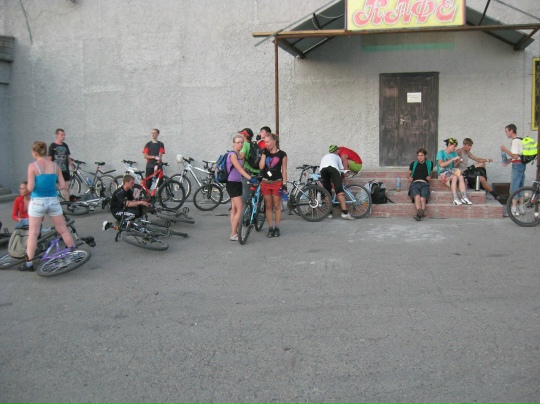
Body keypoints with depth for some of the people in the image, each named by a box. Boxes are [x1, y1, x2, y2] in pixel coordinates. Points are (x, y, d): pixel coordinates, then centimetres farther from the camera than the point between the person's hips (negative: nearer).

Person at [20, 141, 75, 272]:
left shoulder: (33, 166, -9)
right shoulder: (55, 165, 1)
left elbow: (30, 188, -12)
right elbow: (63, 185, 0)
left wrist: (28, 186, 9)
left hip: (37, 202, -3)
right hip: (53, 201, 3)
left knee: (33, 233, 6)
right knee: (63, 230, 15)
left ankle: (29, 263, 9)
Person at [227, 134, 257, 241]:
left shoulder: (239, 155, 14)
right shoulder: (232, 154, -14)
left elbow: (242, 169, 9)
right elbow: (239, 169, -26)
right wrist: (250, 178, -34)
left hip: (237, 183, 9)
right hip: (232, 184, -9)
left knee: (234, 209, 11)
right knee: (240, 209, -11)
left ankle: (234, 232, 17)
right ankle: (233, 234, -7)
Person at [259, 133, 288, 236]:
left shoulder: (282, 154, -4)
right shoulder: (265, 153, 6)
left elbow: (284, 170, -2)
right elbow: (261, 167, -6)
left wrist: (284, 184, -7)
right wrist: (264, 154, -7)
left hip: (277, 182, -3)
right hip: (266, 182, 3)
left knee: (277, 206, 4)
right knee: (268, 206, 6)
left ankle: (277, 228, 13)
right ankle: (270, 228, 14)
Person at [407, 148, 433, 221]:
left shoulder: (429, 163, 27)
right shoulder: (413, 164, 28)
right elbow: (408, 174, 34)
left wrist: (429, 177, 13)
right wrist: (409, 178, 11)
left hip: (424, 184, 0)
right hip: (415, 183, 0)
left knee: (422, 199, -32)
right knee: (417, 197, -35)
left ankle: (419, 214, -52)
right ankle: (420, 212, -58)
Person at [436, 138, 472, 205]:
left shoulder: (454, 153, 11)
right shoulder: (441, 153, -6)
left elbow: (455, 165, 14)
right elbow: (441, 164, -20)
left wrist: (458, 161, -7)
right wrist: (453, 159, -20)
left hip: (451, 171, 5)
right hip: (443, 173, -5)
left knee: (461, 177, -25)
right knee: (454, 177, -33)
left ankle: (464, 197, -29)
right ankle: (455, 199, -35)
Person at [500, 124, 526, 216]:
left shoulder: (515, 141, -15)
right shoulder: (520, 140, 15)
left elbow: (515, 156, -21)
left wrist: (505, 150, -14)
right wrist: (509, 160, 12)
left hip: (517, 165, -10)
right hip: (522, 164, 10)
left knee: (514, 187, -8)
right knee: (520, 187, 14)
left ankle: (514, 210, -8)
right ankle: (521, 208, 19)